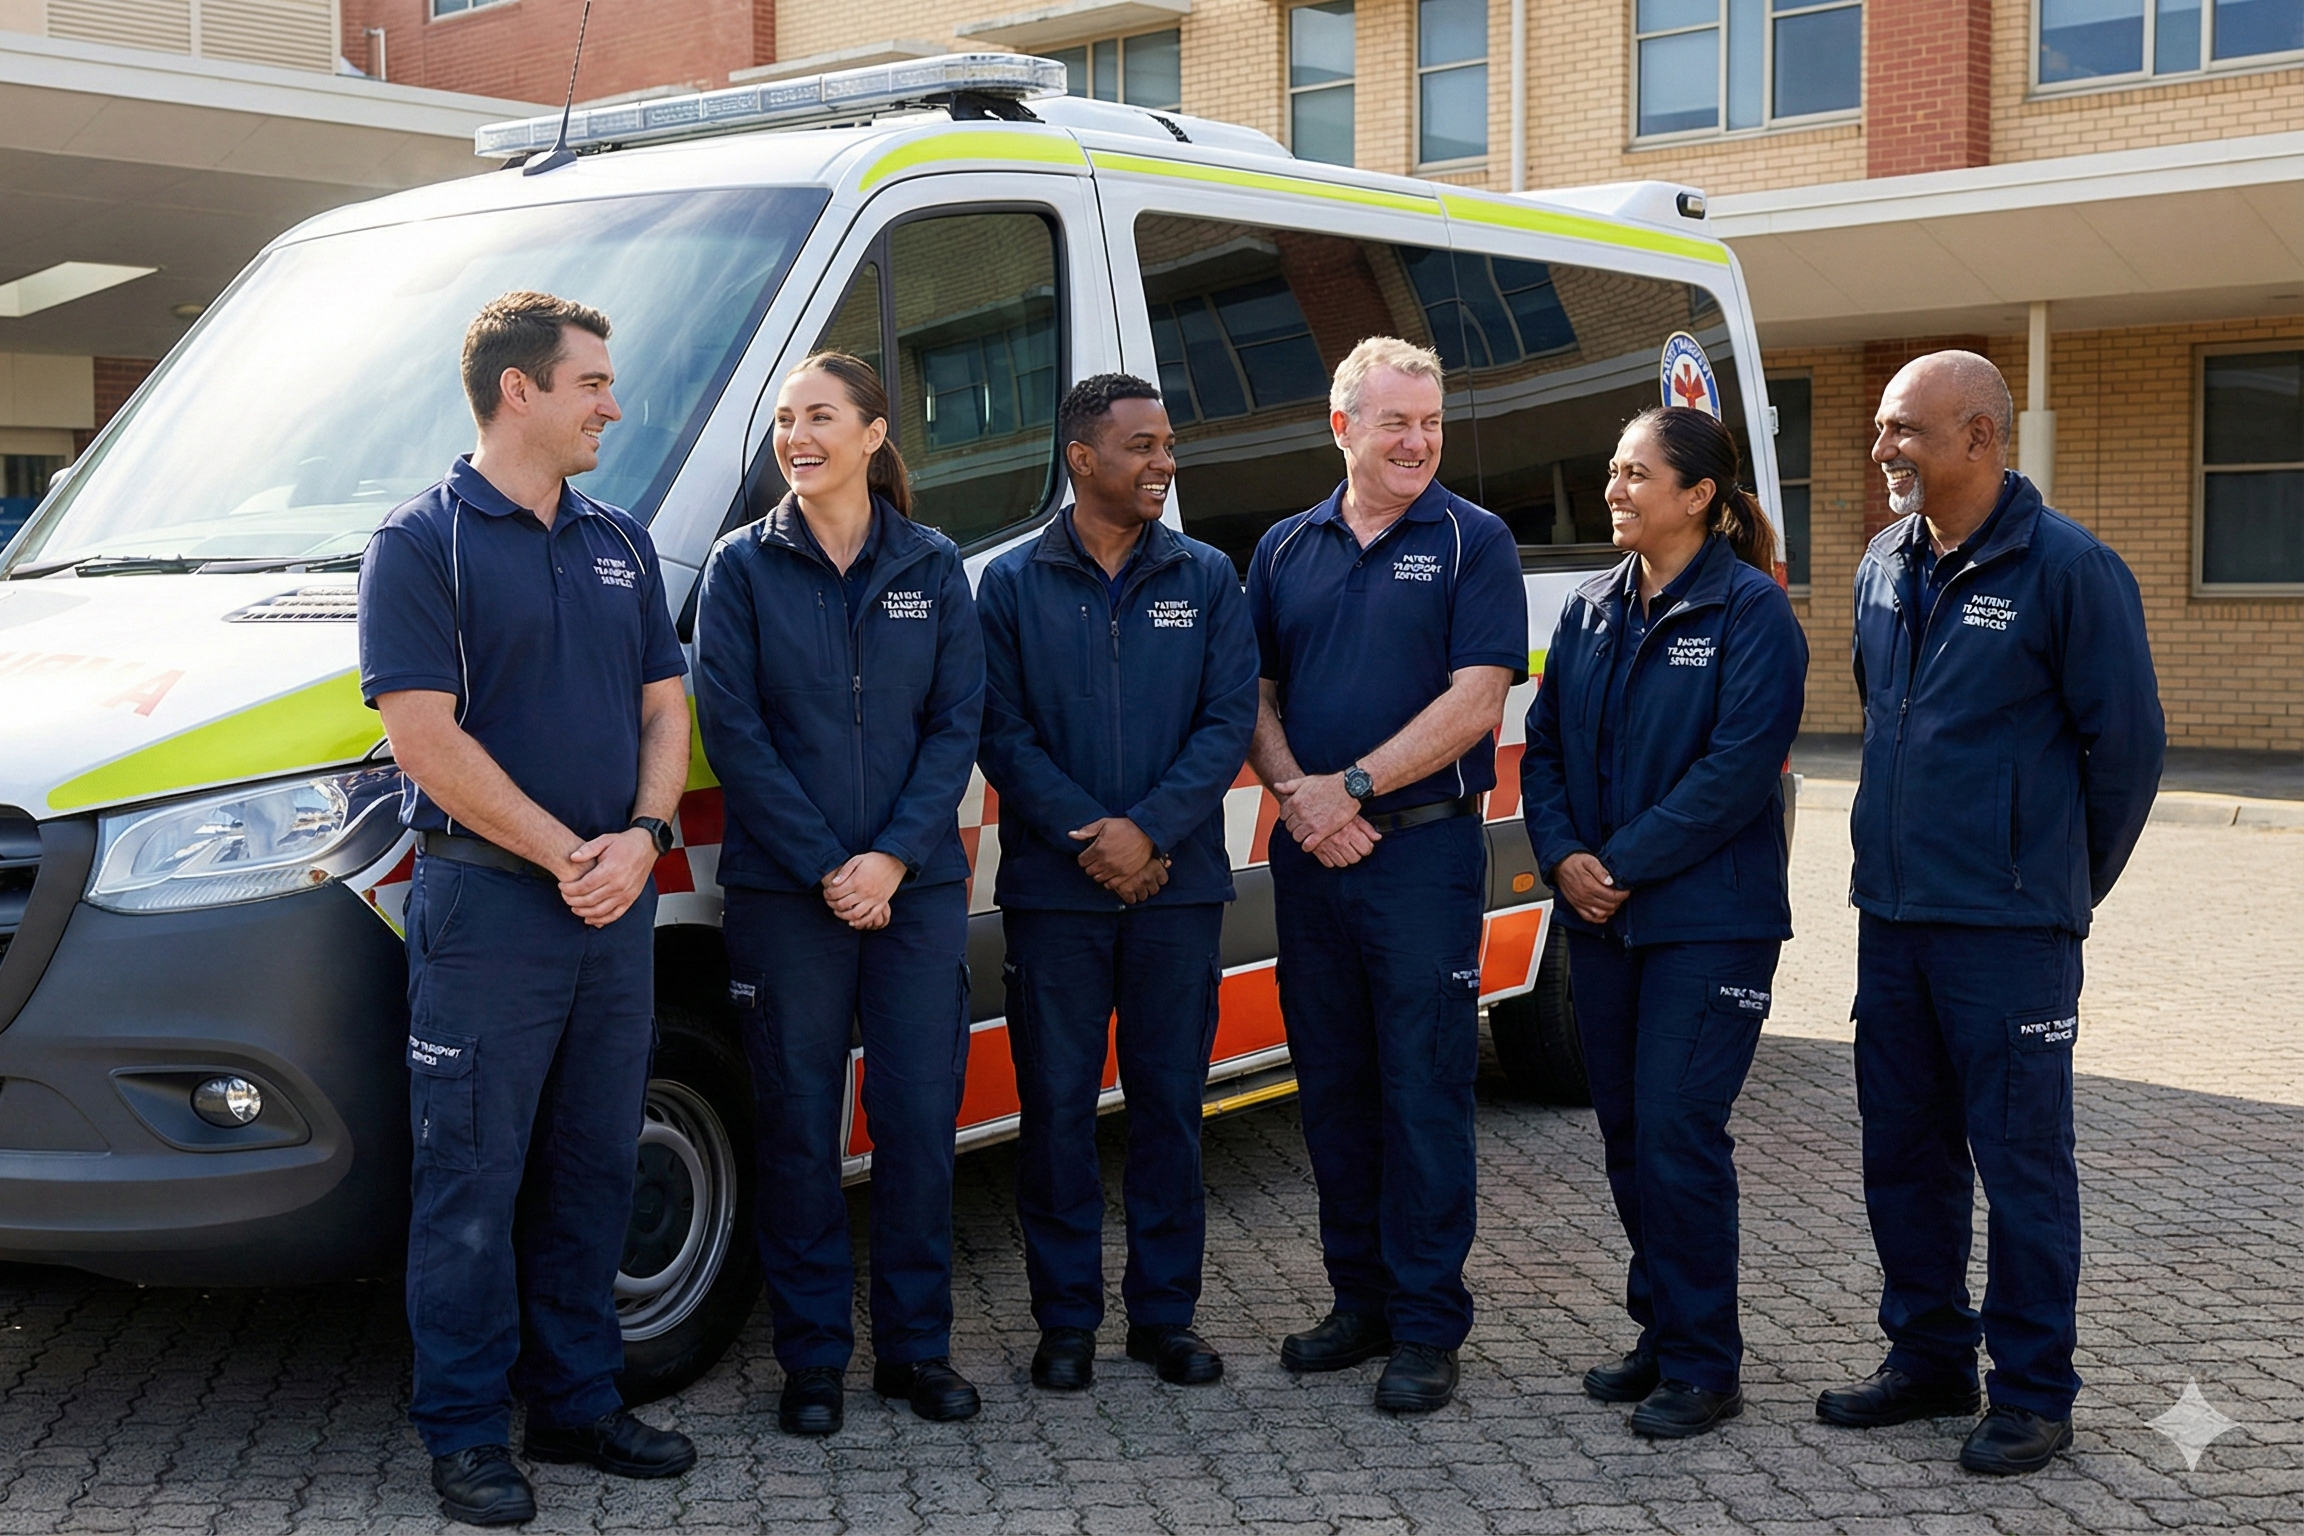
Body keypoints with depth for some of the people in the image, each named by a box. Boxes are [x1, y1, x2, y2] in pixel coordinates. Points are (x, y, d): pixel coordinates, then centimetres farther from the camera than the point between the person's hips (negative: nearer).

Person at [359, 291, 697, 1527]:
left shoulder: (619, 541, 12)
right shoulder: (423, 542, -7)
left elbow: (664, 706, 11)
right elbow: (424, 735, -15)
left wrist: (642, 837, -7)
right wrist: (567, 855, -15)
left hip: (616, 908, 6)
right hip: (488, 903, -6)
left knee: (593, 1168, 13)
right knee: (474, 1179, 1)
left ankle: (576, 1401, 25)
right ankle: (464, 1434, 12)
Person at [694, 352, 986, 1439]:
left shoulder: (933, 566, 6)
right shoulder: (743, 565, 1)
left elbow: (958, 724, 2)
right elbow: (732, 729, -5)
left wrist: (894, 857, -11)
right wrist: (826, 869, -11)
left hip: (918, 887, 2)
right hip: (784, 892, -1)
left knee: (921, 1117, 5)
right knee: (800, 1126, 4)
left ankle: (917, 1346, 19)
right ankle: (813, 1359, 16)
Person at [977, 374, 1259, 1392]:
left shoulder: (1206, 579, 7)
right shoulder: (1015, 583, 3)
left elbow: (1229, 722, 0)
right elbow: (1002, 733, -2)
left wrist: (1149, 830, -13)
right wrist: (1089, 839, -13)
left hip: (1178, 885, 1)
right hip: (1053, 891, -1)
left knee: (1170, 1100, 7)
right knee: (1057, 1105, 3)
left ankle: (1164, 1313, 18)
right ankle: (1066, 1319, 14)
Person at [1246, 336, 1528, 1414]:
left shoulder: (1473, 543, 0)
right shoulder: (1285, 550, 12)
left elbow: (1475, 698, -10)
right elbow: (1256, 693, 11)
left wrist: (1354, 787, -14)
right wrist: (1297, 794, -8)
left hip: (1425, 850, -4)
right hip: (1310, 853, 5)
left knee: (1424, 1089, -1)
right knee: (1332, 1085, 10)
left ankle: (1428, 1327, 7)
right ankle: (1360, 1300, 23)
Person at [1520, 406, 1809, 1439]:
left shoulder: (1750, 610, -8)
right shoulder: (1591, 611, 12)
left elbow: (1740, 766, -16)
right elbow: (1544, 746, 11)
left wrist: (1626, 863, -17)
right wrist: (1564, 856, -7)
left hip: (1709, 919, -6)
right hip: (1602, 921, 7)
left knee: (1678, 1132, -7)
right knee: (1627, 1131, 11)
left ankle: (1704, 1365, 5)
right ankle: (1661, 1330, 25)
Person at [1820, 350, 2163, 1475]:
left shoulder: (2069, 569, -10)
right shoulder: (1885, 567, 10)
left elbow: (2127, 742, -5)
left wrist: (2067, 885, 4)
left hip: (2008, 927, -7)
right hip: (1891, 915, 7)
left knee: (2021, 1160, 1)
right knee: (1901, 1149, 14)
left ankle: (2034, 1393, 13)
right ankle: (1929, 1359, 28)